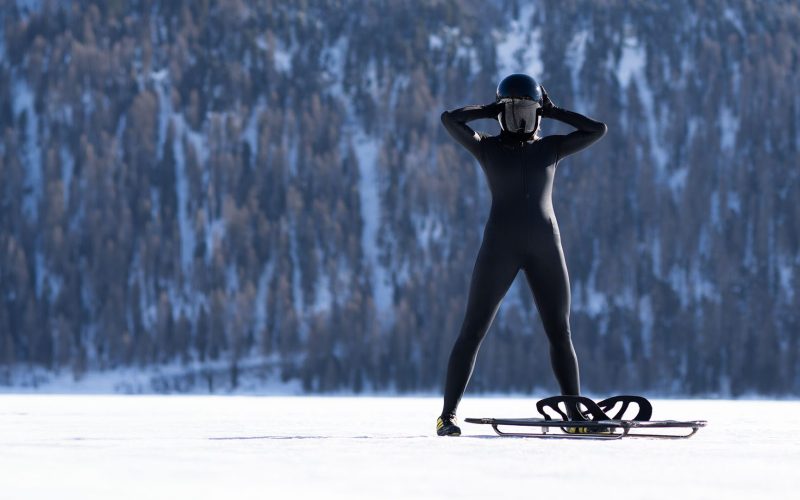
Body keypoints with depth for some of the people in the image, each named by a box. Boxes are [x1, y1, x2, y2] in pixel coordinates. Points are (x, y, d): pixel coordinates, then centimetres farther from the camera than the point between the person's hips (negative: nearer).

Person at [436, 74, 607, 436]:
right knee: (473, 331, -4)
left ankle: (576, 413, 11)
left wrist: (553, 112, 9)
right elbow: (449, 119, -5)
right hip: (499, 245, -2)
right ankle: (448, 414, -2)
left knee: (560, 333, 5)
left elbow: (598, 130, 7)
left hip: (545, 247, 2)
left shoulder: (551, 148, 12)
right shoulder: (487, 148, 7)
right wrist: (490, 110, 6)